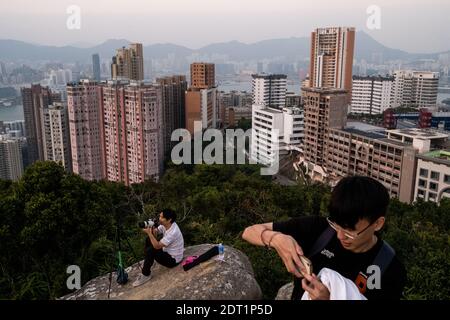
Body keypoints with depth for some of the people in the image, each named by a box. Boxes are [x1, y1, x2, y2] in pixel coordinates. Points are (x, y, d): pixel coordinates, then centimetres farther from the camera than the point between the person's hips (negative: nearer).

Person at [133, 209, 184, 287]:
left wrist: (149, 233, -28)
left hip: (173, 259, -9)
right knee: (148, 240, 3)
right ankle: (147, 264, 12)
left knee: (150, 250, -25)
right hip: (167, 251, 9)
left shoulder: (173, 232, -32)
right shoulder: (165, 225, -7)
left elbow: (157, 246, -31)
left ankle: (146, 275, -8)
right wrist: (151, 230, -23)